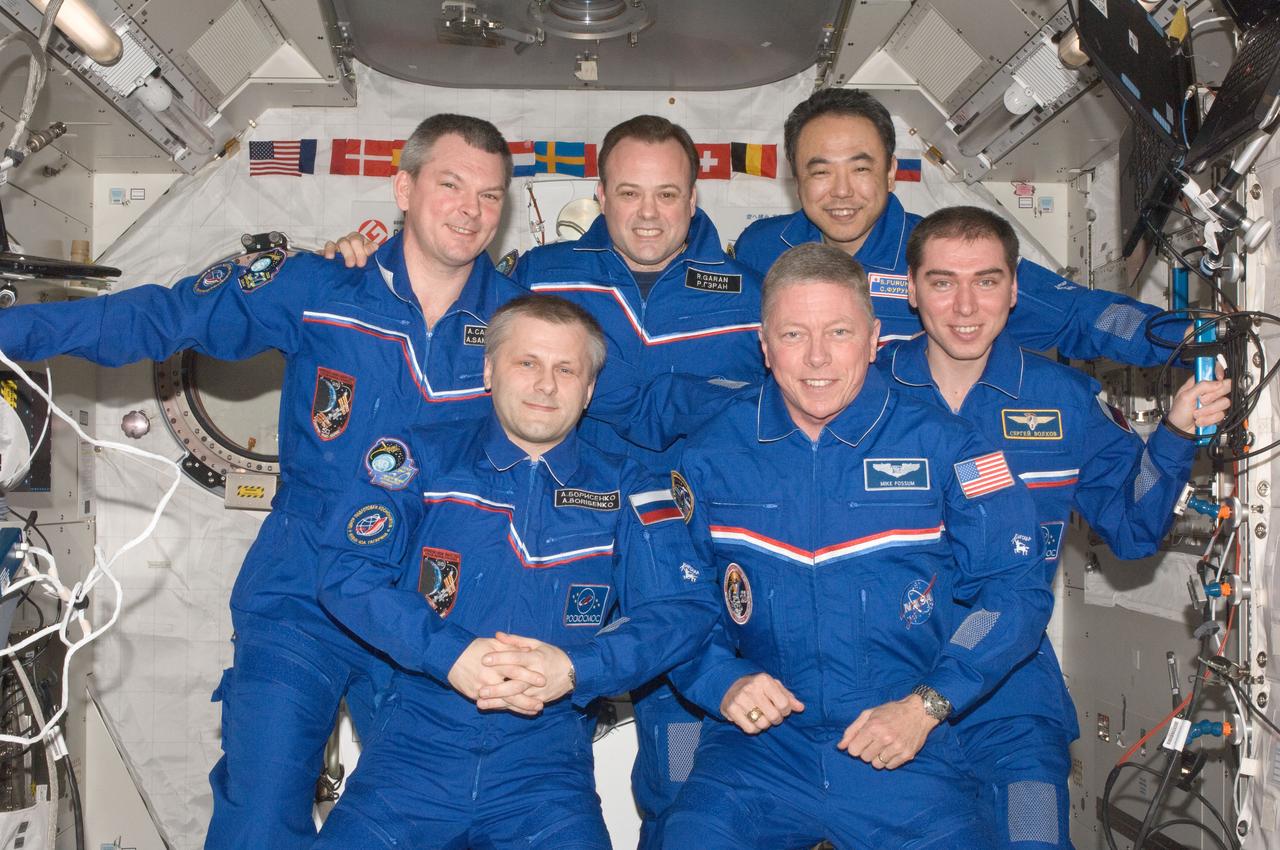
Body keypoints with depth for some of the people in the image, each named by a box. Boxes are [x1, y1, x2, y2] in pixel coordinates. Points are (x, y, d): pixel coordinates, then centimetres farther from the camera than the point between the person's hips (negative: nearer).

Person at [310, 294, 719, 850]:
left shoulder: (625, 491, 8)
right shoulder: (424, 457, 7)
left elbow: (687, 609, -2)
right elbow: (347, 573, -3)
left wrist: (575, 668, -17)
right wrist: (450, 653, -16)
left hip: (547, 763, 0)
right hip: (416, 744, 0)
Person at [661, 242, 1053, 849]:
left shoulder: (942, 447, 1)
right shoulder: (711, 456, 4)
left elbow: (1015, 588, 1)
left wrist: (925, 706, -9)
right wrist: (722, 682, -10)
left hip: (907, 758, 0)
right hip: (758, 747, 0)